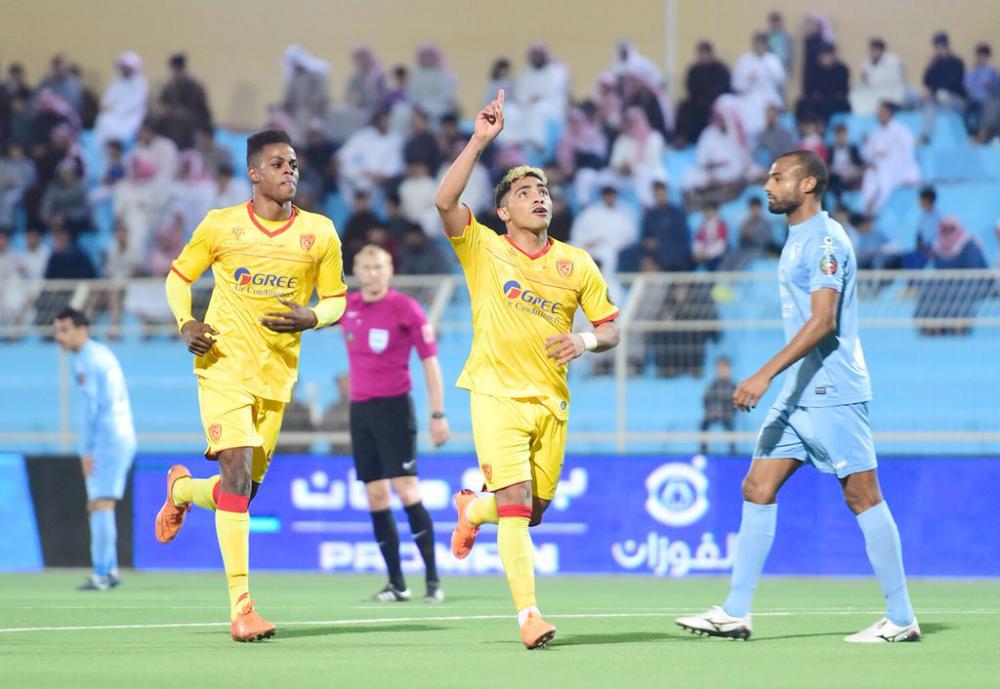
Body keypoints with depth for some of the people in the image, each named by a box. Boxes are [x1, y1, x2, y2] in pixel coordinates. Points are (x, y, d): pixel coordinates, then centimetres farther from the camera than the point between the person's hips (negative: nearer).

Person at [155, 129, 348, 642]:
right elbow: (178, 276, 11)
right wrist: (185, 324, -8)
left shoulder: (320, 233, 3)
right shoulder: (221, 225, -1)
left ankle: (181, 489, 43)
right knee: (238, 475, -18)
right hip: (224, 366, -3)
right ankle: (240, 605, -16)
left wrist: (311, 317, -13)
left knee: (245, 490, 7)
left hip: (277, 377, 3)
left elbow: (337, 300, 9)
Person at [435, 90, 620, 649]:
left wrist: (586, 339, -11)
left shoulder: (577, 263, 7)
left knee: (534, 512, 10)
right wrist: (480, 141, -21)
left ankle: (472, 509, 43)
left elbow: (611, 328, 12)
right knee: (515, 503, -17)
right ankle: (529, 614, -17)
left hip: (550, 400, 4)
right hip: (497, 394, -4)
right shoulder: (483, 249, 0)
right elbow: (446, 202, -17)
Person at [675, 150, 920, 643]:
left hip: (832, 394, -10)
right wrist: (775, 380, 24)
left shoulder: (826, 240, -13)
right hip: (798, 394, 10)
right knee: (757, 490, 4)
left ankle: (901, 619, 0)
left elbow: (822, 321, -23)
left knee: (863, 497, -5)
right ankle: (735, 613, 5)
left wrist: (766, 374, -27)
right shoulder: (797, 240, 17)